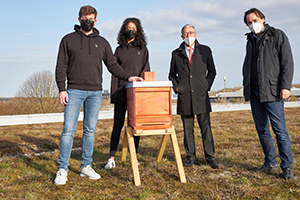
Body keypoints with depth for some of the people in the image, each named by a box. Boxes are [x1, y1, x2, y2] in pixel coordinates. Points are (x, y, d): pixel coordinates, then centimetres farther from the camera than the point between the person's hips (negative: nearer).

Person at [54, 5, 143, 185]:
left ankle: (86, 166, 15)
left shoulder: (102, 42, 14)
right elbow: (61, 66, 4)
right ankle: (62, 169, 1)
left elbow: (112, 65, 13)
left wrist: (128, 77, -1)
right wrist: (62, 89, -7)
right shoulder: (69, 40, 7)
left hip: (95, 92, 3)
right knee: (69, 129, -7)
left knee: (90, 130, 6)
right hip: (74, 91, -2)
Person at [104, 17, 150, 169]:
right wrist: (113, 93, 1)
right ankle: (112, 158, 1)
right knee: (117, 125, -3)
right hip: (122, 90, 0)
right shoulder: (119, 49, 12)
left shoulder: (143, 49, 11)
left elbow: (146, 70, 6)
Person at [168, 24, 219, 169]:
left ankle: (210, 157, 5)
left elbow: (212, 71, 14)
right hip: (184, 96, 1)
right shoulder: (176, 53, 11)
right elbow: (172, 74, 17)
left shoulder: (205, 50, 10)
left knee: (206, 126, -3)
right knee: (187, 128, 4)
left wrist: (207, 85, 0)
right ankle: (190, 157, 15)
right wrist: (176, 87, 2)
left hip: (201, 94, -1)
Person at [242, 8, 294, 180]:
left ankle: (287, 166, 2)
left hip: (272, 91, -6)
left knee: (280, 130, -8)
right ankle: (271, 163, 19)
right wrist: (246, 88, 15)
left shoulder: (278, 36, 2)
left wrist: (285, 86, -14)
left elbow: (287, 62, -5)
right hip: (254, 92, 6)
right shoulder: (250, 41, 19)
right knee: (262, 129, 9)